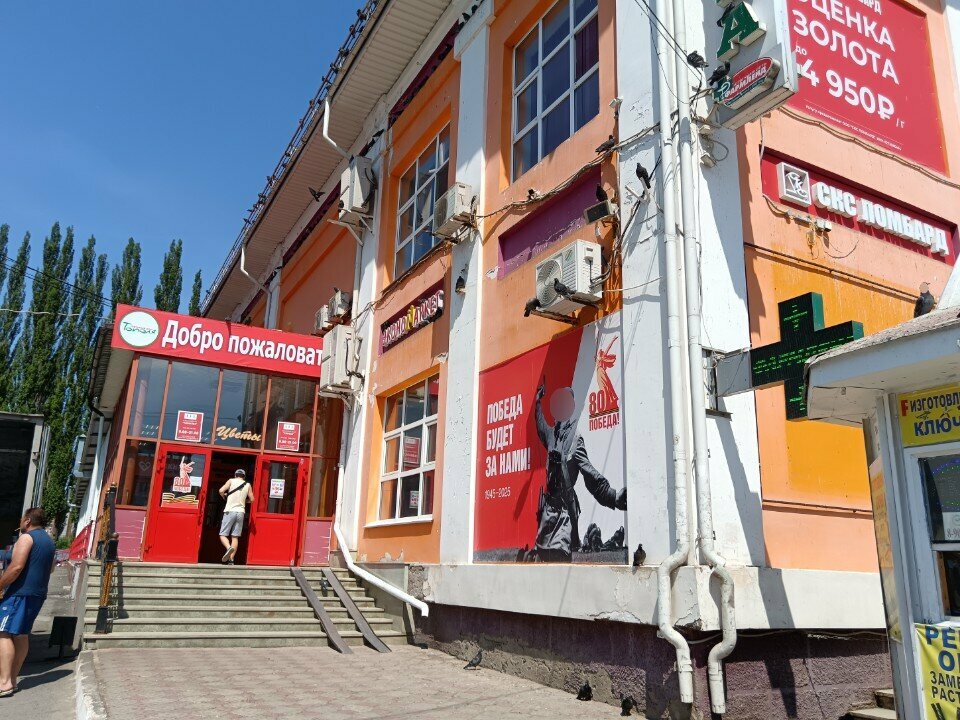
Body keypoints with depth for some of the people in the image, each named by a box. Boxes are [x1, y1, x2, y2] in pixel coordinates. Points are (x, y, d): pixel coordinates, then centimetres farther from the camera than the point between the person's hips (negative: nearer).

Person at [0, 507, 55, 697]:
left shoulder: (27, 537, -8)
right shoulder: (49, 542, 19)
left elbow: (16, 567, -18)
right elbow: (50, 569, 25)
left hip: (20, 593, -9)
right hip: (38, 594, 9)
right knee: (21, 635, 12)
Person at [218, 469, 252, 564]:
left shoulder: (231, 481, 3)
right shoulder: (247, 485, 9)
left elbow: (221, 491, -9)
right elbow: (251, 499, 10)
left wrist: (225, 497, 11)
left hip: (230, 511, -3)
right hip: (240, 512, 3)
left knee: (223, 535, 1)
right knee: (235, 537, 5)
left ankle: (229, 548, -27)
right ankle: (231, 559, -1)